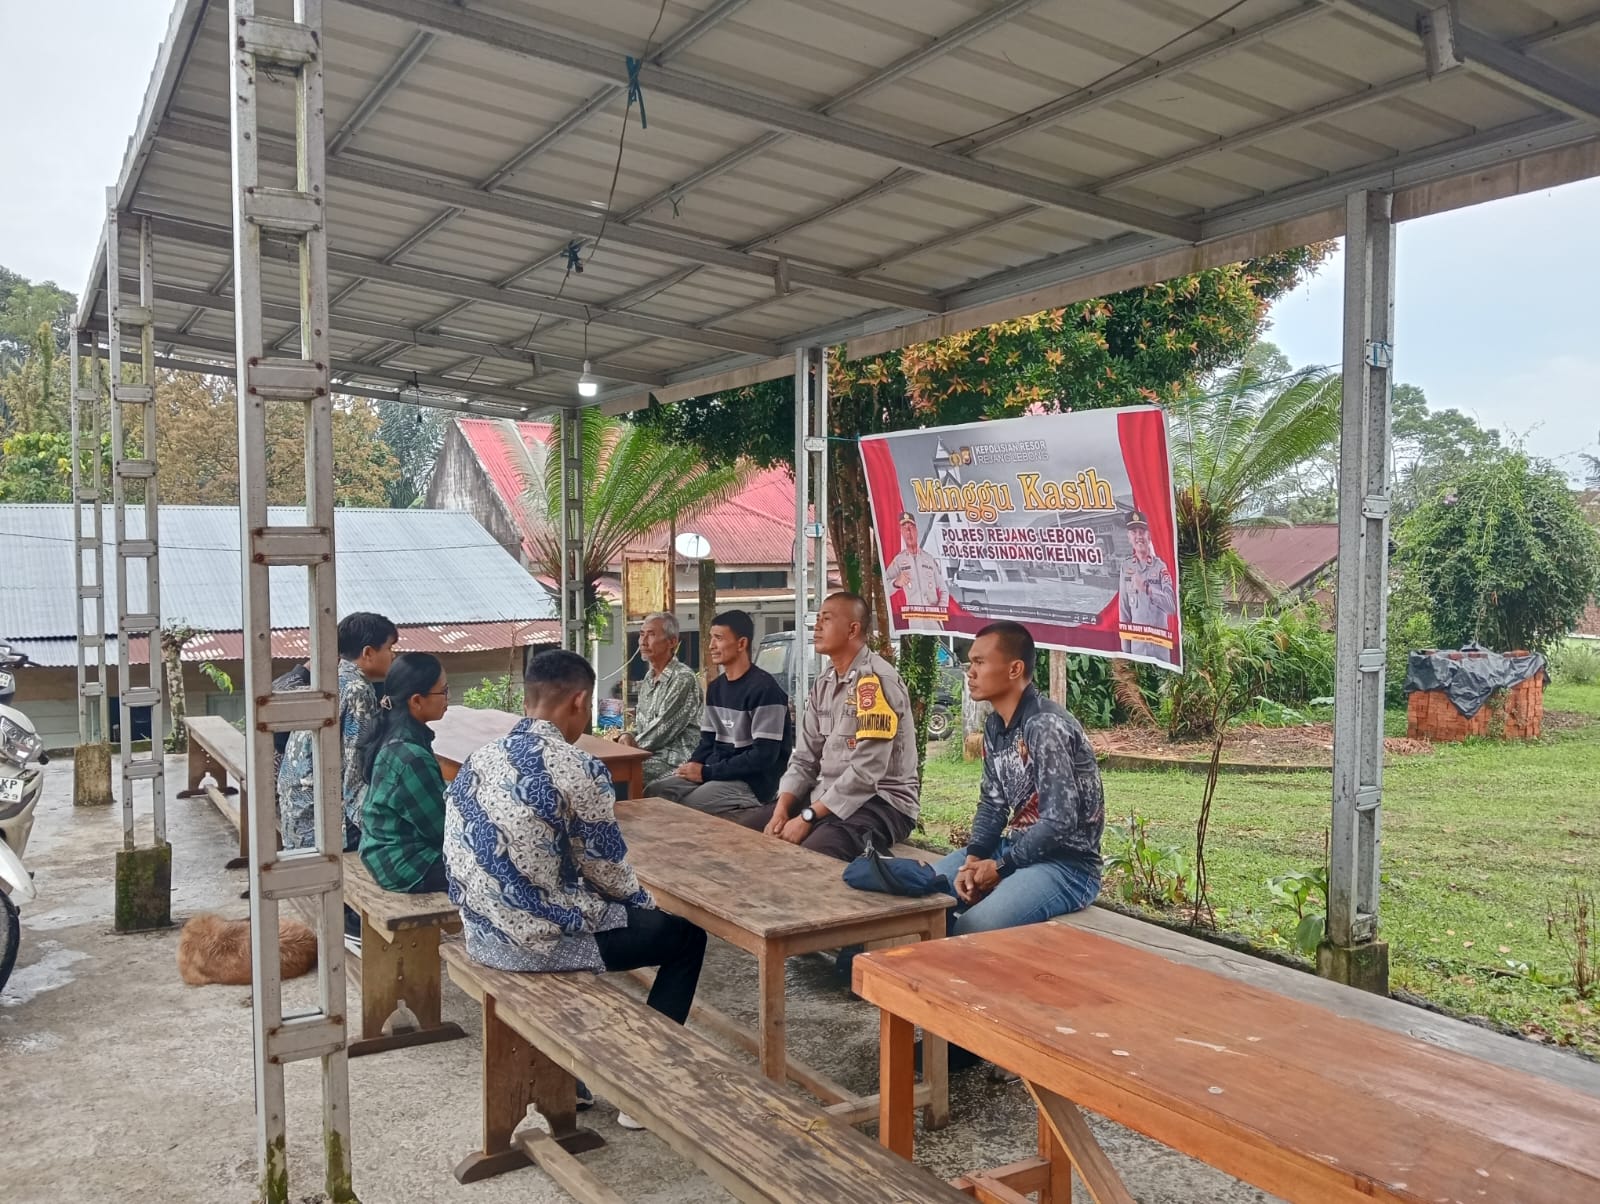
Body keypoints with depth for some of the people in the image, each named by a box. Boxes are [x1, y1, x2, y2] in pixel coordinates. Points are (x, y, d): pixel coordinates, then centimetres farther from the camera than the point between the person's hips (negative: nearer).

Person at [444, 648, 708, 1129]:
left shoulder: (478, 760, 3)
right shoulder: (578, 771, -20)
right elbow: (608, 872, -11)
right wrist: (645, 902, 11)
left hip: (483, 935, 8)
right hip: (542, 938, -8)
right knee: (685, 934, 12)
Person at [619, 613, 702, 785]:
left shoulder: (683, 679, -13)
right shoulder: (648, 679, 16)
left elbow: (664, 729, -16)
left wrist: (634, 745, -7)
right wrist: (630, 737, 1)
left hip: (674, 758, -8)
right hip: (650, 754, 8)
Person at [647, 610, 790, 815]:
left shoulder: (764, 688, -14)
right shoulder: (715, 687, 13)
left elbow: (764, 755, -19)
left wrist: (707, 772, -16)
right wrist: (693, 766, -6)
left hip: (755, 783, -8)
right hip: (716, 774, 8)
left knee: (684, 808, -26)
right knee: (654, 791, -8)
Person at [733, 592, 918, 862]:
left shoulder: (876, 680, -17)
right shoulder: (824, 682, 11)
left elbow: (866, 771, -23)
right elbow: (805, 757, 11)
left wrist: (807, 817, -21)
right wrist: (781, 809, -6)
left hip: (880, 802, -8)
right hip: (828, 797, 8)